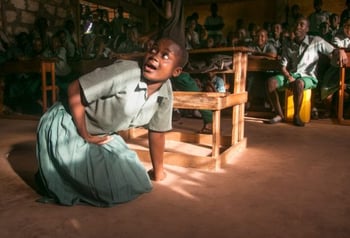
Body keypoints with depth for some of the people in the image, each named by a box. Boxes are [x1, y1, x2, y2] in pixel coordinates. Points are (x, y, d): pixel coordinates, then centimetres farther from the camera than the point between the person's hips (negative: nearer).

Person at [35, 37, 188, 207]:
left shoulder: (166, 95, -10)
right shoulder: (124, 72, -31)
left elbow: (157, 132, 4)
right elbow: (74, 91, -26)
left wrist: (157, 171, 13)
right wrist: (85, 135, -17)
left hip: (102, 134, 7)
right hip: (66, 126, -7)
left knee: (129, 179, 11)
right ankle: (49, 178, 19)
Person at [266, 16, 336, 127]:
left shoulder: (316, 41, 0)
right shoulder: (288, 45, 10)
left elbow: (334, 52, -2)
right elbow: (283, 66, 7)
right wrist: (289, 77, -12)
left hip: (308, 76, -4)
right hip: (290, 75, 4)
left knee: (298, 83, -40)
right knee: (271, 81, -25)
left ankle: (296, 116, -19)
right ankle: (280, 114, -14)